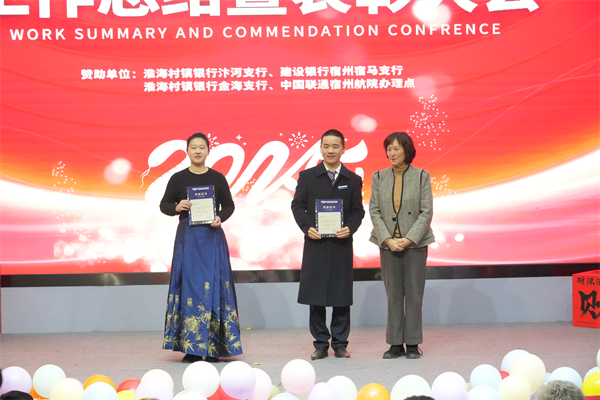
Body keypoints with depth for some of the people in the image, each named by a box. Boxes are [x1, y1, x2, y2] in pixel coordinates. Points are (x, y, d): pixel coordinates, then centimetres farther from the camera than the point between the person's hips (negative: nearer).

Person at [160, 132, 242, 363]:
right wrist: (176, 208, -13)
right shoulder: (178, 179, 5)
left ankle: (213, 347, 3)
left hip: (212, 238, 0)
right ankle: (191, 348, 2)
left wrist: (220, 218, -9)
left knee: (213, 287, -2)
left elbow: (229, 205, 10)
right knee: (189, 287, -2)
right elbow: (164, 205, 8)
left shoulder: (217, 178, 5)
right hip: (187, 237, 0)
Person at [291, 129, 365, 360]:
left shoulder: (353, 180, 8)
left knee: (341, 296, 3)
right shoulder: (307, 177, 6)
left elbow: (358, 210, 6)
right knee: (316, 297, 2)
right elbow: (297, 205, 4)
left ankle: (340, 344, 12)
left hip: (341, 244, 0)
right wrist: (307, 227, -11)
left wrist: (350, 228, -12)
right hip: (315, 244, 0)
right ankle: (320, 344, 10)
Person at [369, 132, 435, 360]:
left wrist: (409, 239, -13)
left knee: (414, 294, 1)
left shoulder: (422, 176, -1)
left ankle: (412, 344, 8)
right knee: (393, 294, 4)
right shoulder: (378, 178, 5)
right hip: (388, 244, 2)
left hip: (415, 243, -2)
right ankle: (396, 344, 9)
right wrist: (388, 239, -10)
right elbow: (374, 211, 2)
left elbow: (426, 212, -4)